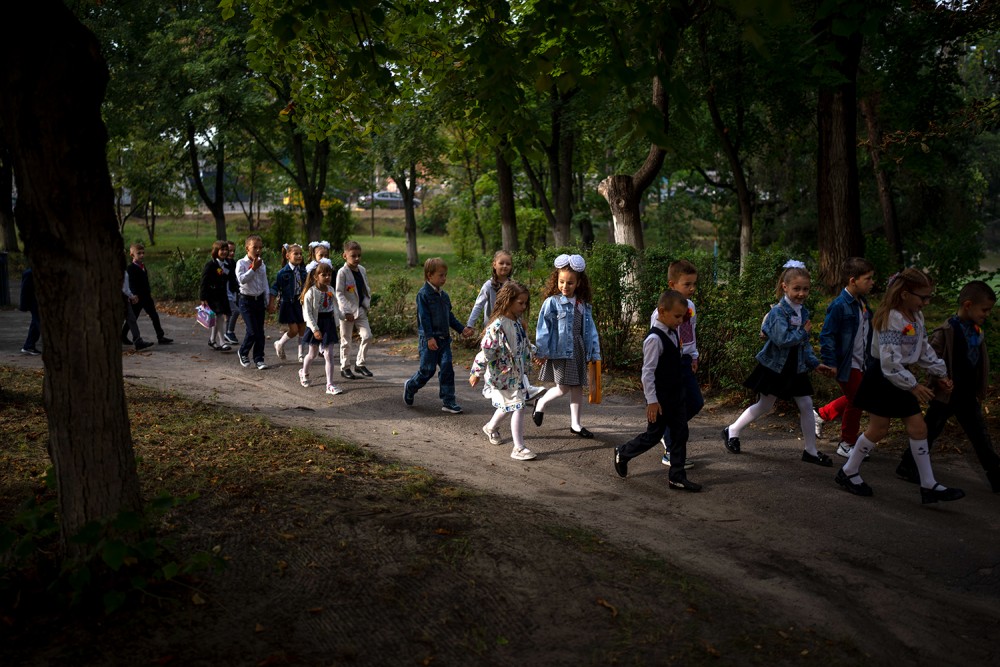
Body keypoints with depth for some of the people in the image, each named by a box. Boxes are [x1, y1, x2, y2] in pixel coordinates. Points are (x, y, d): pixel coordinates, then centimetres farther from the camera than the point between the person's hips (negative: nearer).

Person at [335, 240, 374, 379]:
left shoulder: (362, 270, 6)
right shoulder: (342, 272, -12)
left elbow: (367, 289, 15)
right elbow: (339, 293, -15)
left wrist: (367, 304, 4)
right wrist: (346, 311, -21)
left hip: (361, 310, 5)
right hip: (347, 312, -5)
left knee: (367, 336, -2)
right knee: (346, 341, 5)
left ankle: (360, 364, 13)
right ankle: (345, 368, 17)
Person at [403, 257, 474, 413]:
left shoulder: (444, 295, 12)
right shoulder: (423, 294, -10)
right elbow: (423, 317, -15)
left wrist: (462, 329, 10)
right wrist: (429, 337, -21)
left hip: (444, 338, 6)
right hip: (429, 340, -6)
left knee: (447, 368, 0)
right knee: (428, 370, -2)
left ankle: (448, 401, 4)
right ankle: (410, 386, 26)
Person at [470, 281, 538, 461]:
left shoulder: (517, 322, 4)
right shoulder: (497, 326, -25)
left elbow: (525, 344, 20)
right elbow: (486, 351, -22)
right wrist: (476, 373, -18)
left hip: (517, 373, 9)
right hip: (503, 375, -9)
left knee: (509, 406, 22)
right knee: (517, 407, -9)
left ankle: (491, 427, 50)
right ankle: (518, 448, -1)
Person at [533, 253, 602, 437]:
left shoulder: (584, 305, 7)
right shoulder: (552, 302, -8)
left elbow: (590, 329, 10)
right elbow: (543, 328, -9)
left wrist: (594, 352, 9)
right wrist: (541, 351, -11)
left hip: (579, 350, 5)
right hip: (560, 350, -5)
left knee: (577, 387, 9)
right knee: (563, 387, -5)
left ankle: (575, 424, 20)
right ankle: (541, 403, 24)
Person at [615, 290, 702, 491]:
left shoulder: (675, 332, 4)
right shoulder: (654, 339, -22)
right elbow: (647, 372, -22)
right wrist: (652, 400, -21)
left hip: (677, 393, 8)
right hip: (661, 397, -8)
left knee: (680, 433, 8)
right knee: (654, 435, 5)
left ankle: (677, 477, 16)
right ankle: (622, 454, 28)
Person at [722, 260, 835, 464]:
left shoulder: (803, 312, 5)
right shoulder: (778, 311, -19)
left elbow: (804, 343, 12)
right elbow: (782, 339, -31)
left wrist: (815, 364, 4)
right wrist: (804, 332, -19)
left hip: (796, 368, 7)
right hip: (775, 367, -7)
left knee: (806, 405, 5)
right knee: (764, 406, 5)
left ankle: (811, 451, 15)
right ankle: (732, 431, 24)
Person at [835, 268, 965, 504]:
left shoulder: (916, 316, 5)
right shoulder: (892, 319, -23)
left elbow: (924, 349, 17)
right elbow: (890, 362, -27)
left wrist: (940, 373, 14)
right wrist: (913, 386, -23)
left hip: (900, 379, 9)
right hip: (882, 379, -9)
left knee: (918, 428, 7)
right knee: (878, 429, 1)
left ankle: (929, 486, 13)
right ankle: (848, 472, 19)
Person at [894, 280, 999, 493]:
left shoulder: (977, 332, 5)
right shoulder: (946, 332, -18)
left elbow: (981, 362, 14)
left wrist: (980, 391, 11)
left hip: (968, 396, 7)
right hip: (946, 395, -7)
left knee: (980, 436, 11)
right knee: (929, 431, 6)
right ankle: (907, 466, 21)